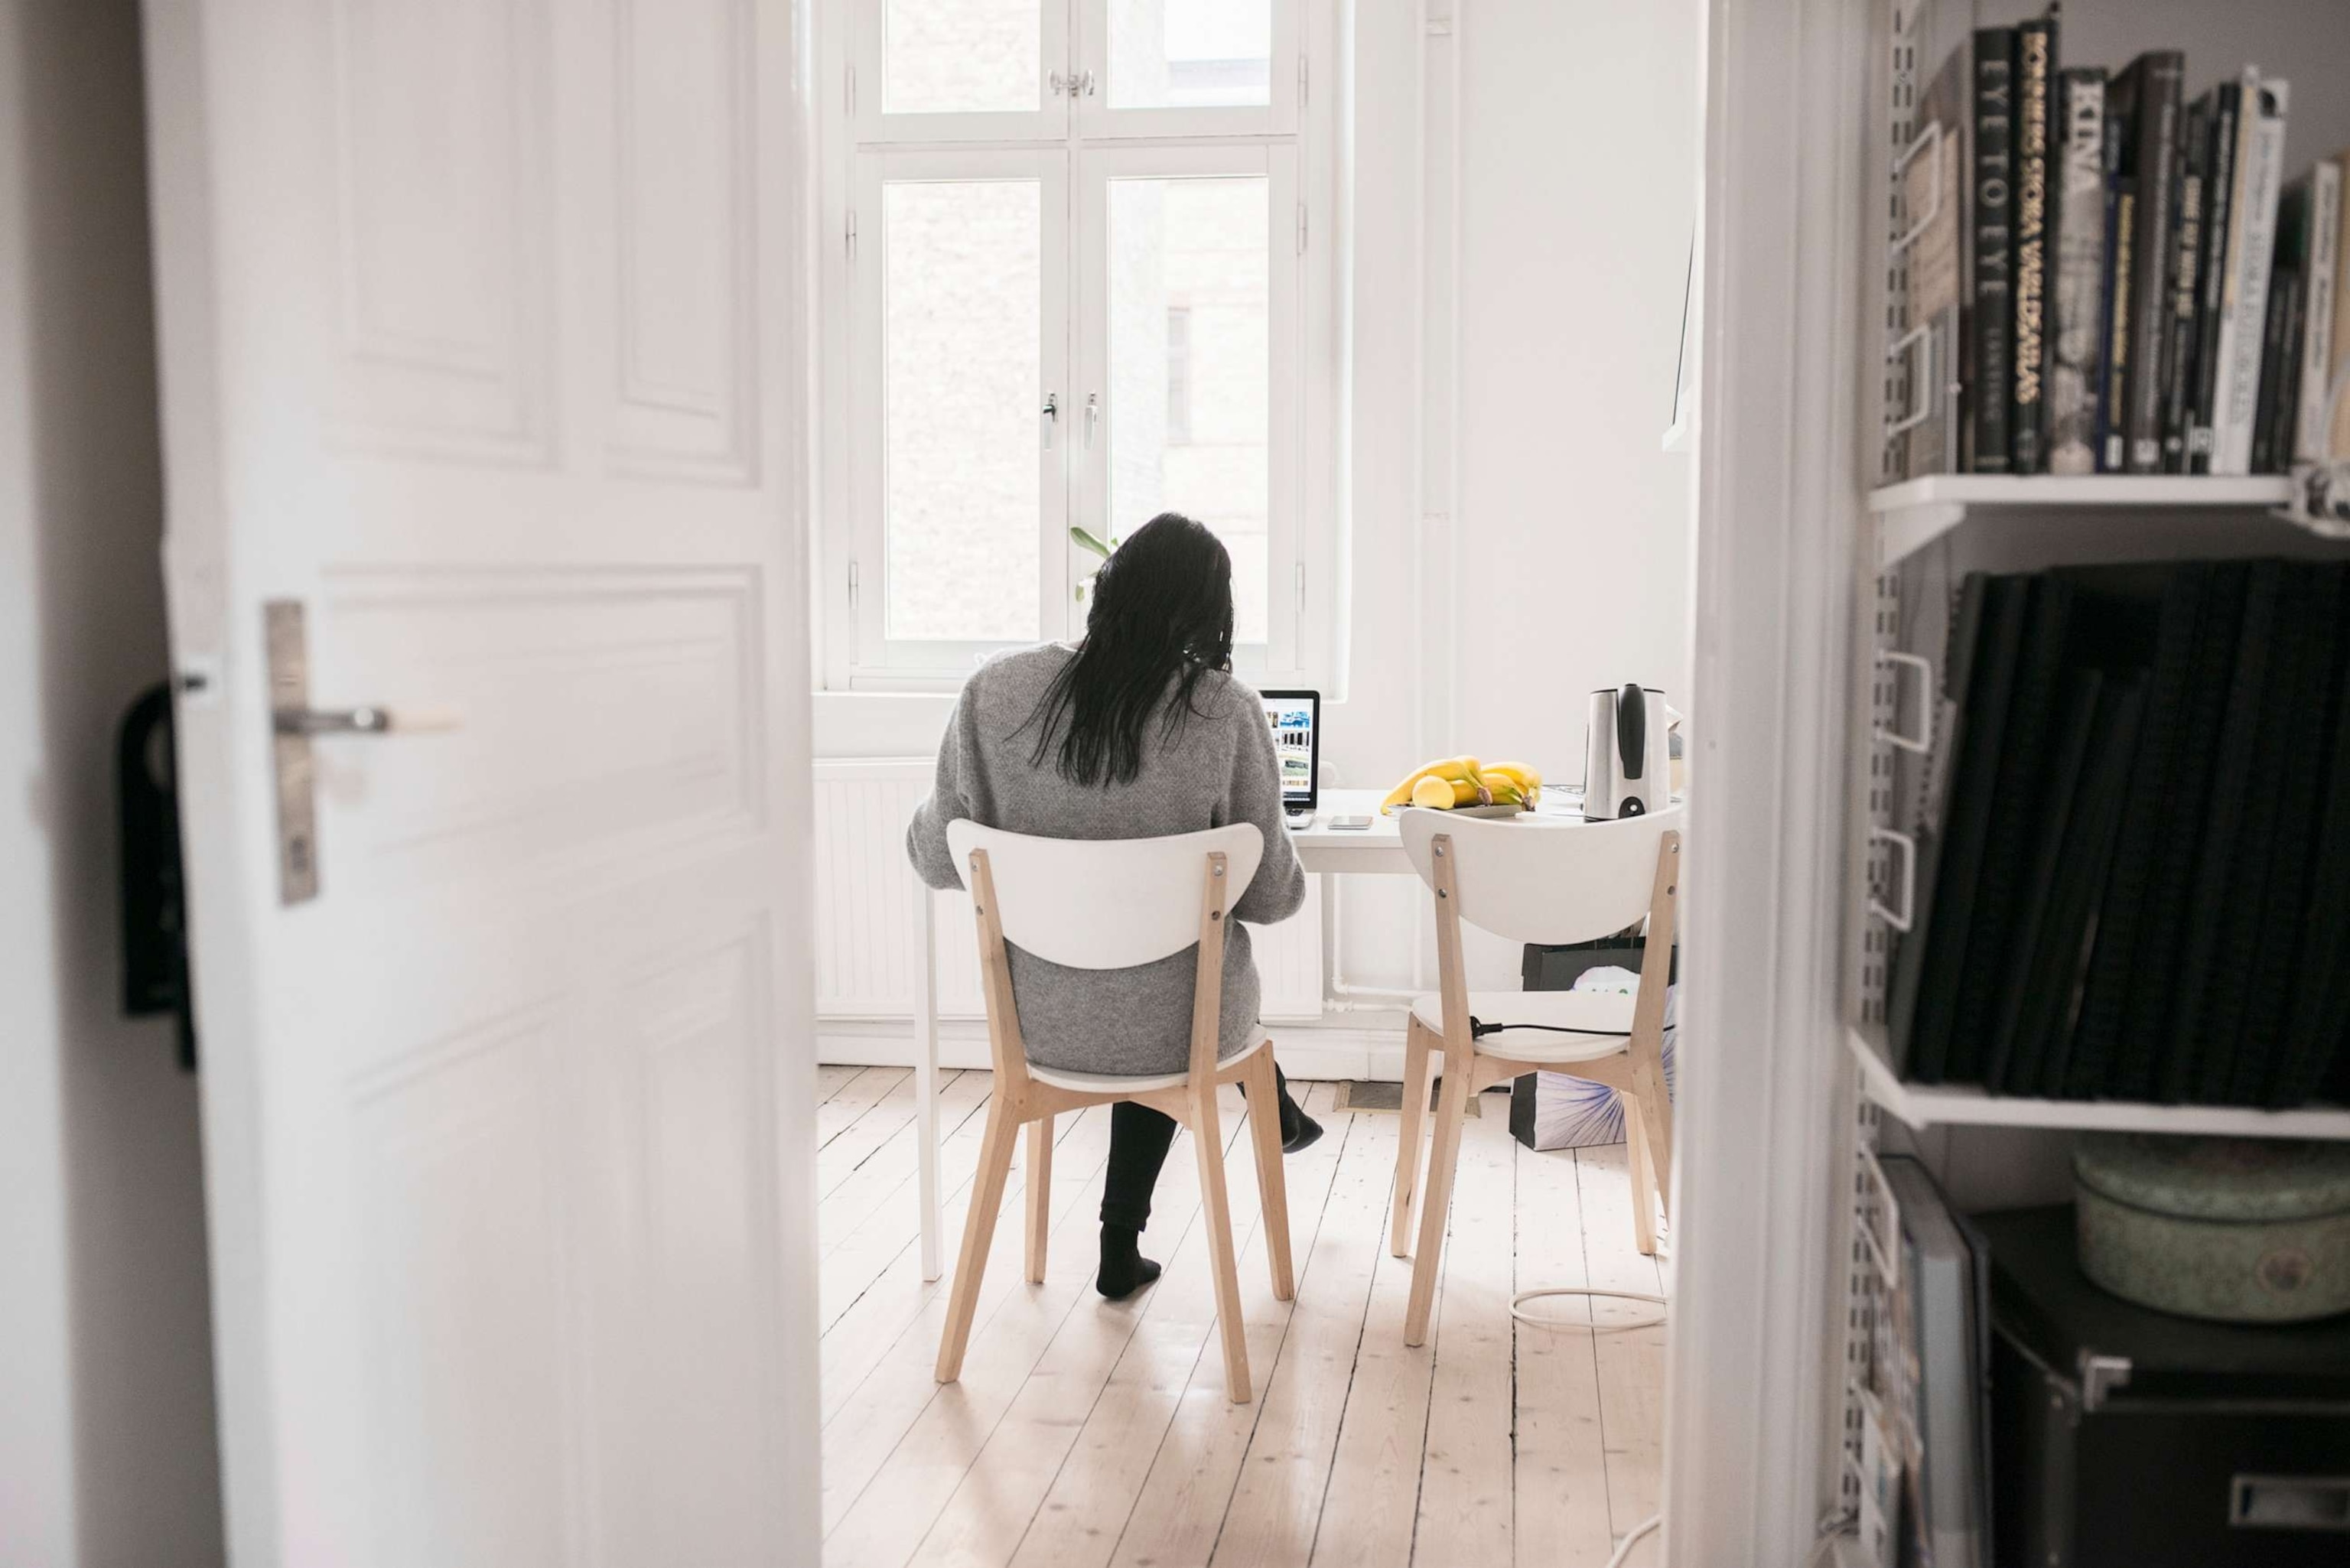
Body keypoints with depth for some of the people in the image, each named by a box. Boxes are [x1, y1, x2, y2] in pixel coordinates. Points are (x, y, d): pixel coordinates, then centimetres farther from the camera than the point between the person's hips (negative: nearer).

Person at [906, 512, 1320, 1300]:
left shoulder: (995, 690, -13)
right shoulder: (1226, 711, -16)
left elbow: (939, 859, -4)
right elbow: (1268, 893, -8)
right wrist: (1290, 881, 16)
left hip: (1035, 1019, 2)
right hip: (1178, 1026, -2)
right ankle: (1120, 1246, 49)